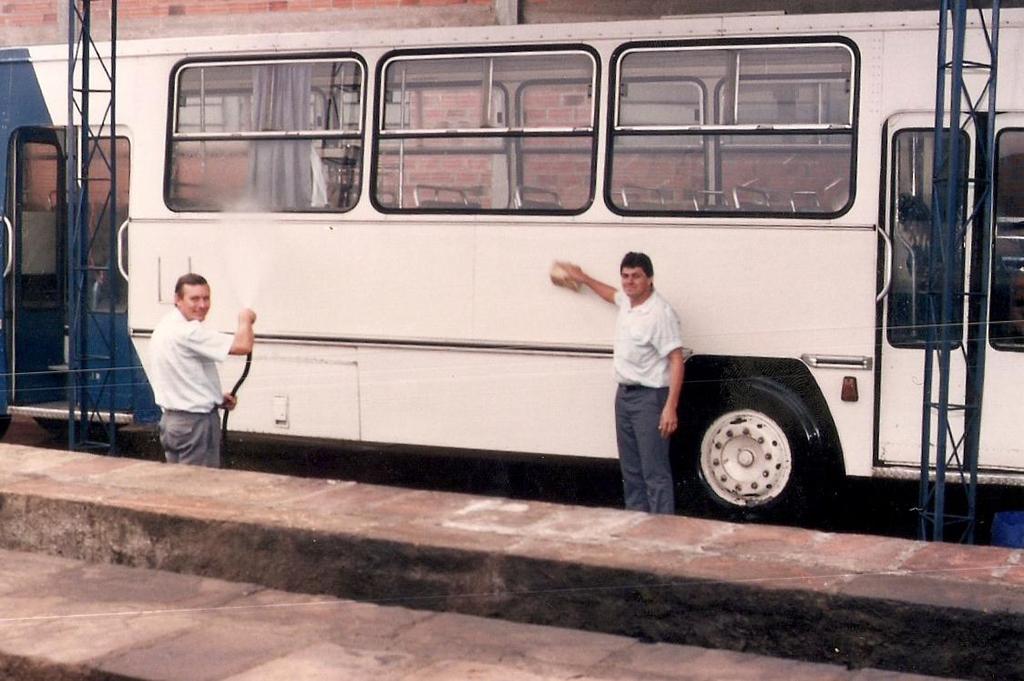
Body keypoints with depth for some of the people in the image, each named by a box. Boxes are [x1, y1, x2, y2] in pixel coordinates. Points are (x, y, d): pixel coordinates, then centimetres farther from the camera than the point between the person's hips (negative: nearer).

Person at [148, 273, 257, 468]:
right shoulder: (187, 332, -21)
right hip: (195, 422, -10)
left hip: (171, 419, 10)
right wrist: (245, 320, -6)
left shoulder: (164, 327, 12)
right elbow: (243, 345, -26)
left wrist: (217, 397, 13)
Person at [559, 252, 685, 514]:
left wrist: (671, 407, -27)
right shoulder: (627, 302, 7)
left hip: (649, 397, -9)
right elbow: (613, 295, 35)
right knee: (630, 469, 14)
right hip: (624, 394, 9)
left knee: (655, 472, -9)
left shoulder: (660, 313, -19)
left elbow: (676, 360, -21)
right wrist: (584, 279, 42)